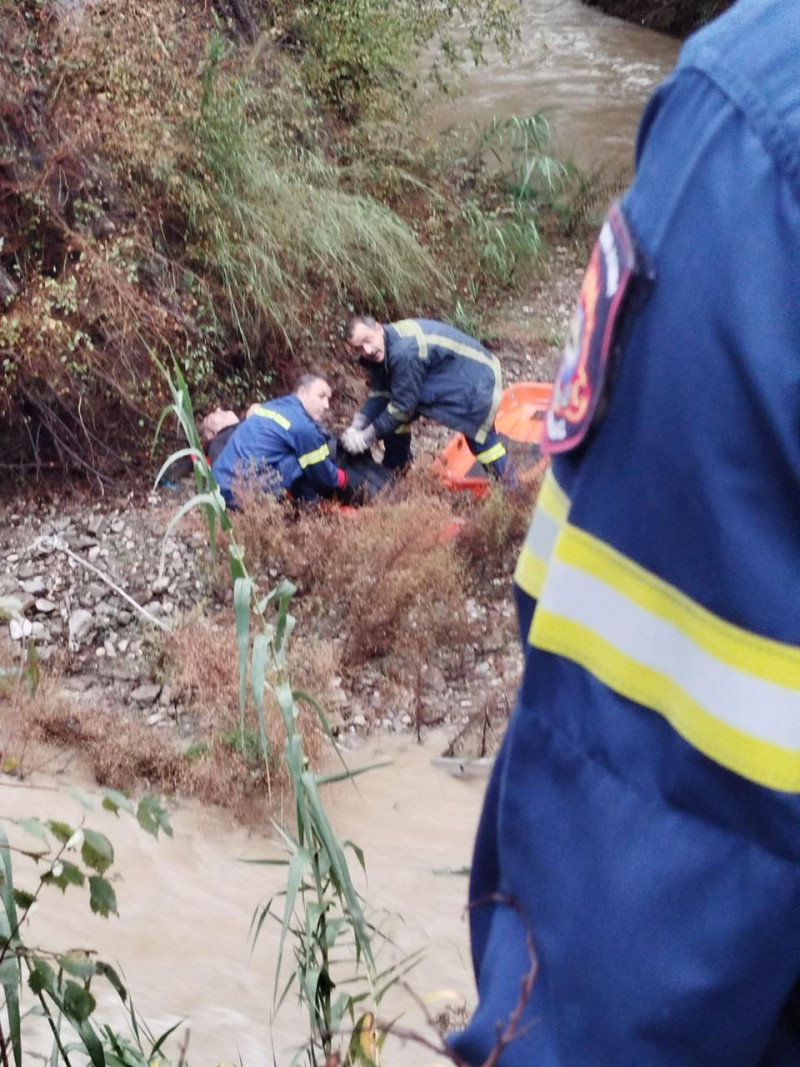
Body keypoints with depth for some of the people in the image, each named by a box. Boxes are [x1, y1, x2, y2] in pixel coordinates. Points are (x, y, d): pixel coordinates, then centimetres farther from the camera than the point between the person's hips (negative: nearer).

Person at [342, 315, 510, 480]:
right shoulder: (380, 351, -10)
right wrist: (357, 427, -17)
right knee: (393, 416, 5)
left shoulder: (404, 352, -38)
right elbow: (379, 394, -3)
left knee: (480, 437, -3)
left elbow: (402, 405, -31)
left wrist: (366, 438, -24)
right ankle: (393, 470, 20)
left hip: (478, 378, -9)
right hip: (445, 380, 9)